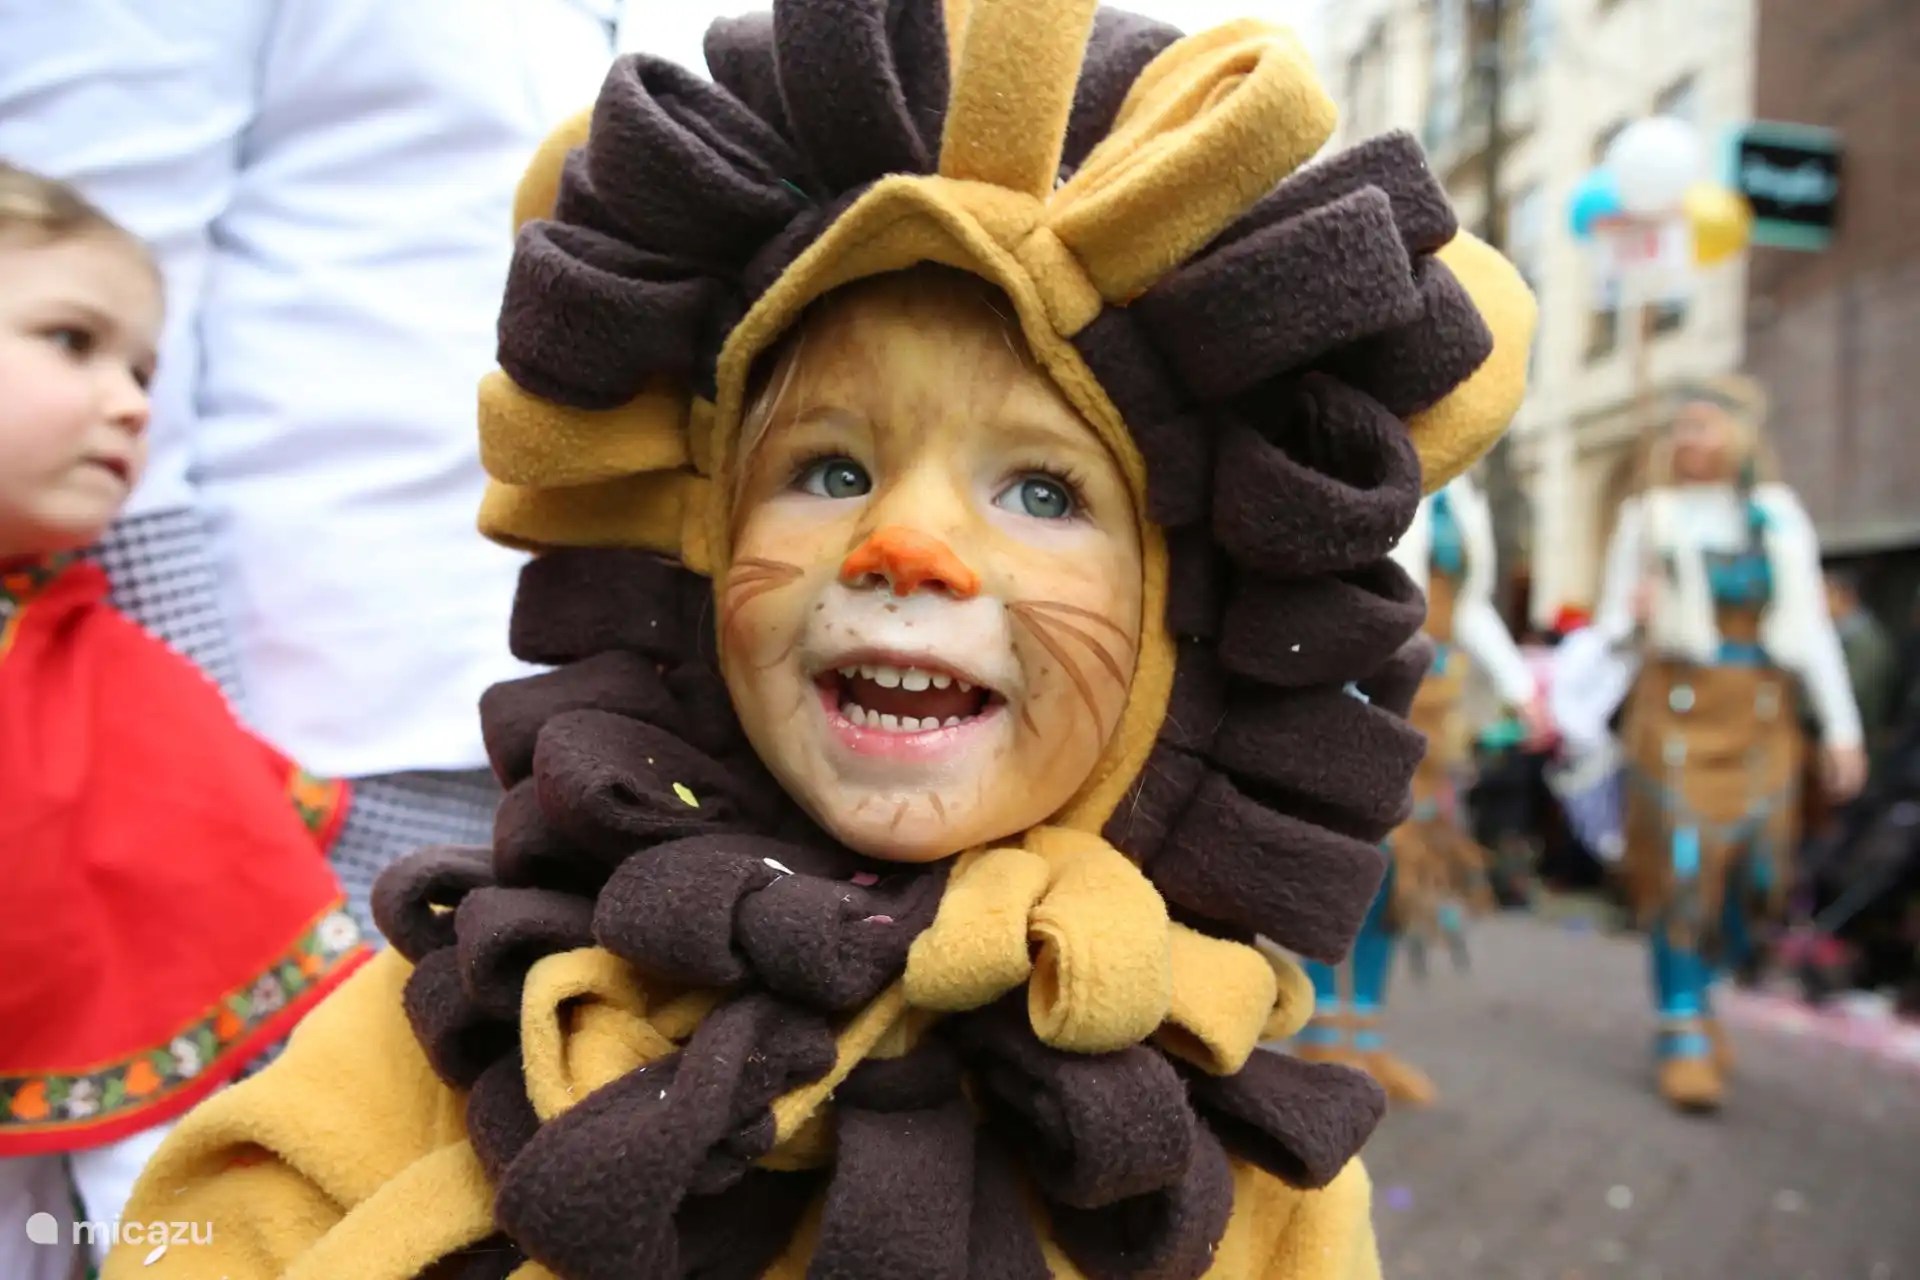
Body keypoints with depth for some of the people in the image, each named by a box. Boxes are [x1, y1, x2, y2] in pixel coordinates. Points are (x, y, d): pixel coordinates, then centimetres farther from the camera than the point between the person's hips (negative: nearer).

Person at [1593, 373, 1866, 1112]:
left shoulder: (1779, 515, 10)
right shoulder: (1648, 518, 6)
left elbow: (1811, 627, 9)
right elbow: (1611, 626, 5)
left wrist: (1841, 727, 4)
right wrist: (1632, 620, -19)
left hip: (1761, 717, 2)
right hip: (1677, 710, -2)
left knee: (1752, 875, 2)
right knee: (1680, 866, -8)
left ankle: (1699, 994, 27)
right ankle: (1683, 1034, 3)